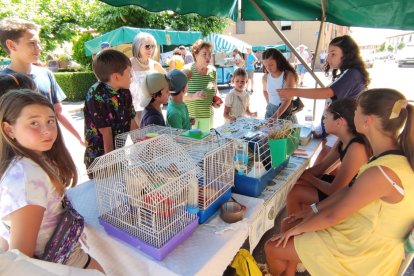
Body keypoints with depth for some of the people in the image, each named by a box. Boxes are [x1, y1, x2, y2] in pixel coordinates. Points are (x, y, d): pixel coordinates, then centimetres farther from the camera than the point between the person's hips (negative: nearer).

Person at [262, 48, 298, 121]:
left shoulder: (288, 75, -16)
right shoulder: (265, 77, -2)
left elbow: (288, 99, -25)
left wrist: (275, 116, -37)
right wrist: (269, 104, 6)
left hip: (285, 110, -4)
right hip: (270, 110, 4)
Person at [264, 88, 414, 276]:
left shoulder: (382, 172, -33)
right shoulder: (397, 155, -4)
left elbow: (332, 215, -24)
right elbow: (350, 190, 4)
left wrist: (298, 228, -8)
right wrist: (313, 210, 5)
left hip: (358, 248, -8)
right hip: (359, 233, 8)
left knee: (273, 248, -1)